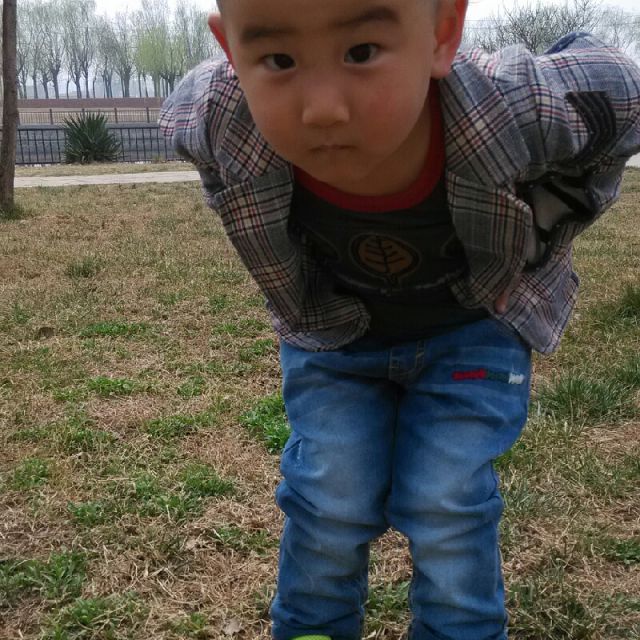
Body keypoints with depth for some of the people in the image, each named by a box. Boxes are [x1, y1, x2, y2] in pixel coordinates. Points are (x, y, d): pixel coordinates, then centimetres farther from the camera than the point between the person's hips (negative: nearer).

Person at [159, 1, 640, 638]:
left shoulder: (520, 110, -38)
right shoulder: (211, 120, -32)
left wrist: (536, 238, -8)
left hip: (470, 329, -1)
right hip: (332, 333, 2)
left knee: (446, 507, -3)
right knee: (328, 505, 1)